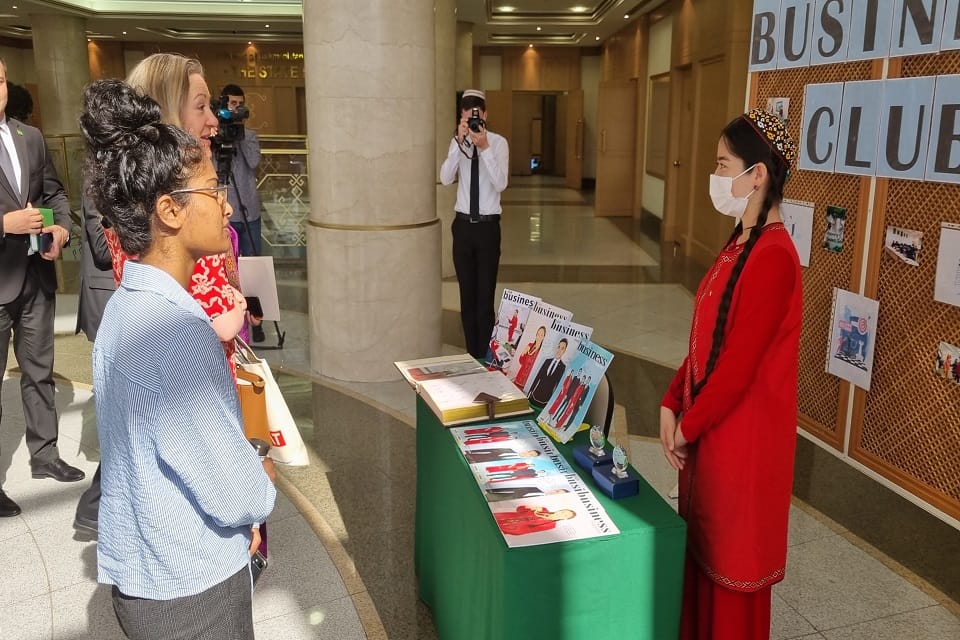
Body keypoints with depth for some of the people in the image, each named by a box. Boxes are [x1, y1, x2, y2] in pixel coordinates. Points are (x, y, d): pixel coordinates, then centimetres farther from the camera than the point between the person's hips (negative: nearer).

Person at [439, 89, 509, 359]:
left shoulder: (498, 142, -5)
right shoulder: (457, 143, 3)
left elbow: (500, 184, -18)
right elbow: (445, 178, -13)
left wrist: (485, 148, -26)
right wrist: (460, 141, -21)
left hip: (488, 226, -3)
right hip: (463, 225, 3)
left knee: (485, 295, 0)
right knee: (467, 295, 10)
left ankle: (485, 358, 10)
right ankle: (471, 355, 22)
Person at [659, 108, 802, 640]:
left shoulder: (772, 256, -23)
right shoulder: (741, 243, 8)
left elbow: (738, 365, -23)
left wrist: (687, 427, -11)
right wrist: (672, 406, 2)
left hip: (742, 437, -9)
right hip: (707, 427, 9)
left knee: (731, 564, 9)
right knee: (701, 551, 22)